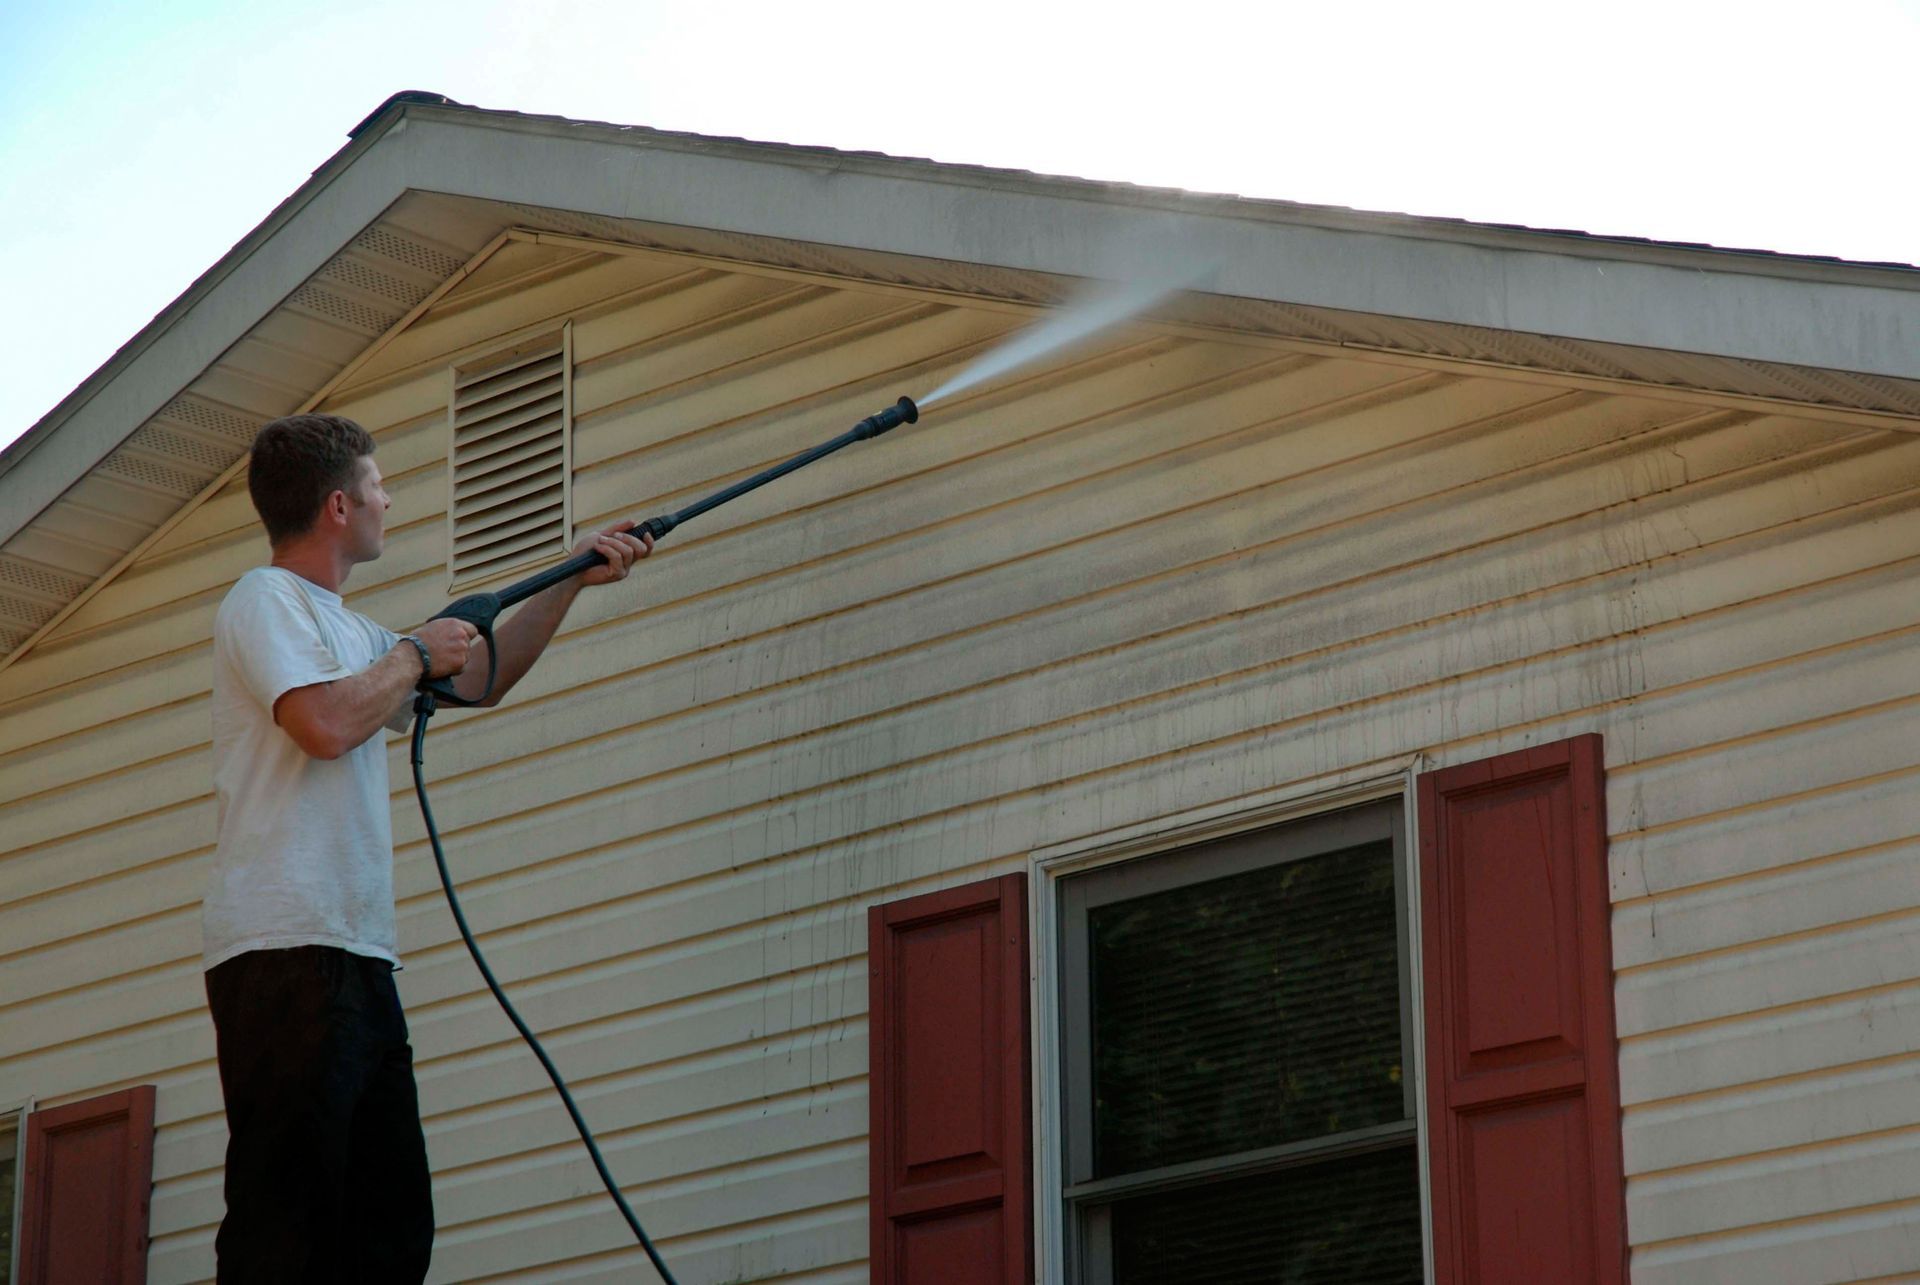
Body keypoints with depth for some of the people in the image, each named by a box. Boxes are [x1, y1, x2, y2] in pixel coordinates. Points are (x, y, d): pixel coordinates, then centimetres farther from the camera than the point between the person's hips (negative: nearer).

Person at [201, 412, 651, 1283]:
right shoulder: (266, 600, -3)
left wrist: (573, 581, 33)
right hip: (285, 949, -10)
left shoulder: (345, 630, 25)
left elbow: (476, 681, 36)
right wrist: (414, 653, -2)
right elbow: (326, 724, -19)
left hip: (357, 956, 10)